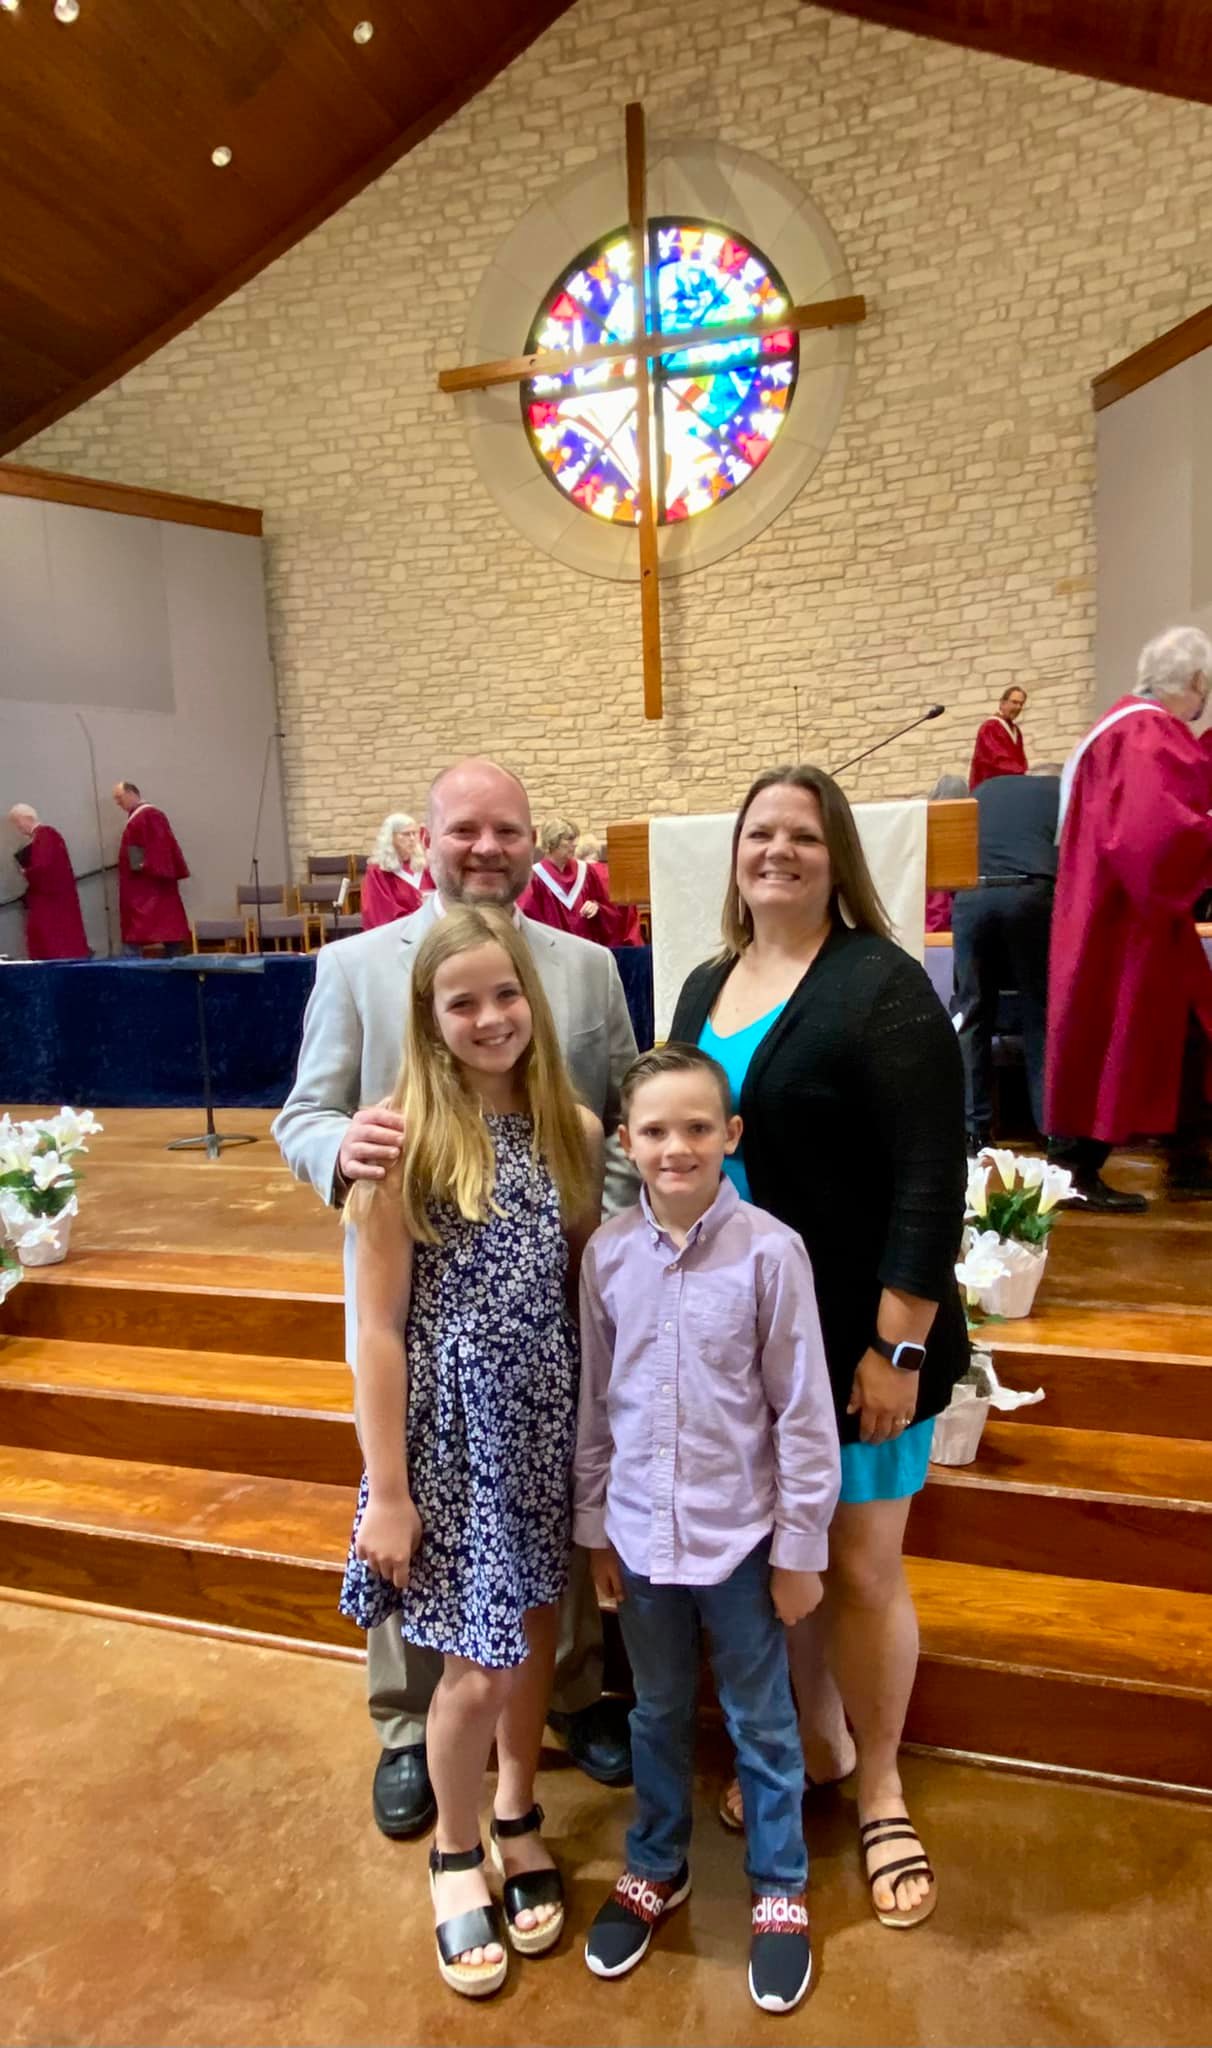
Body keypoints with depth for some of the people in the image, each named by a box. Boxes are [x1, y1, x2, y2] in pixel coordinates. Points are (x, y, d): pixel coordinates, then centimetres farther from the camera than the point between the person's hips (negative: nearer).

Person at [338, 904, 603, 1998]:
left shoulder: (574, 1129, -3)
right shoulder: (404, 1140, -15)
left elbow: (583, 1289, 4)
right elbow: (379, 1328, -12)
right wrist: (387, 1490, -9)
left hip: (547, 1422, 4)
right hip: (451, 1427, -4)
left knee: (535, 1633, 20)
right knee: (477, 1666, 7)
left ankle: (518, 1818, 48)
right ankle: (455, 1849, 39)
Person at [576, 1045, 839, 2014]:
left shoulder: (769, 1251, -18)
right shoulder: (608, 1253, -8)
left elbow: (805, 1414, -11)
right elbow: (595, 1405, 1)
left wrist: (801, 1549, -6)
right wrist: (596, 1529, 7)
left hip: (740, 1536, -3)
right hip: (642, 1534, 3)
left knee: (761, 1722, 18)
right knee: (658, 1713, 24)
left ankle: (780, 1888, 42)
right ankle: (657, 1866, 48)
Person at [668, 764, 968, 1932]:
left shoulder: (881, 986, -13)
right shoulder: (707, 985, 6)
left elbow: (931, 1181, -17)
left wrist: (897, 1348, -18)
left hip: (854, 1340, -5)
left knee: (859, 1565, 11)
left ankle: (879, 1787, 37)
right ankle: (816, 1743, 45)